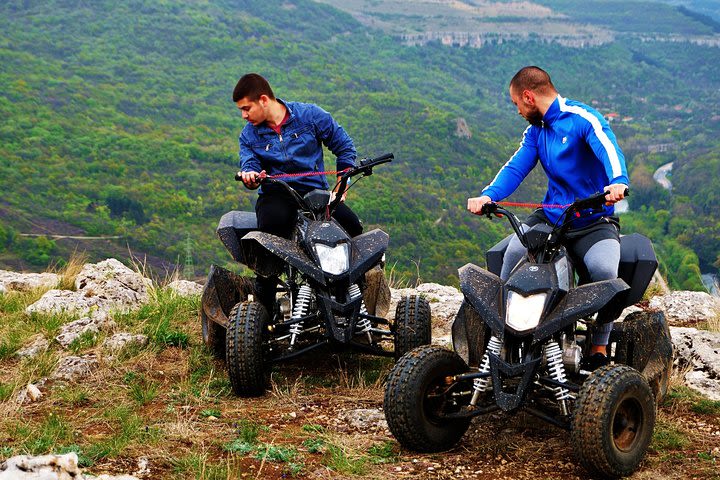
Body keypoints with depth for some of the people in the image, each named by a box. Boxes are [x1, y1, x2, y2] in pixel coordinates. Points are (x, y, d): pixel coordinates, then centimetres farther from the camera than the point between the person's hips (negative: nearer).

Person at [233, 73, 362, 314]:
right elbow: (249, 165, -1)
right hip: (276, 195, 0)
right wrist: (250, 176, -26)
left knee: (351, 226, -27)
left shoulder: (310, 115, 3)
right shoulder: (249, 135, 11)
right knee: (272, 222, -36)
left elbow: (345, 147, 8)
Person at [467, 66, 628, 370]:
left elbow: (609, 150, -26)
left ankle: (599, 348, -11)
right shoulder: (535, 130, 14)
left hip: (594, 220, -5)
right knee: (515, 251, -24)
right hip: (551, 216, 5)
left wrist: (618, 182, -49)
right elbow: (515, 168, 2)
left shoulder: (583, 118, -9)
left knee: (604, 270, -31)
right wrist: (488, 196, -18)